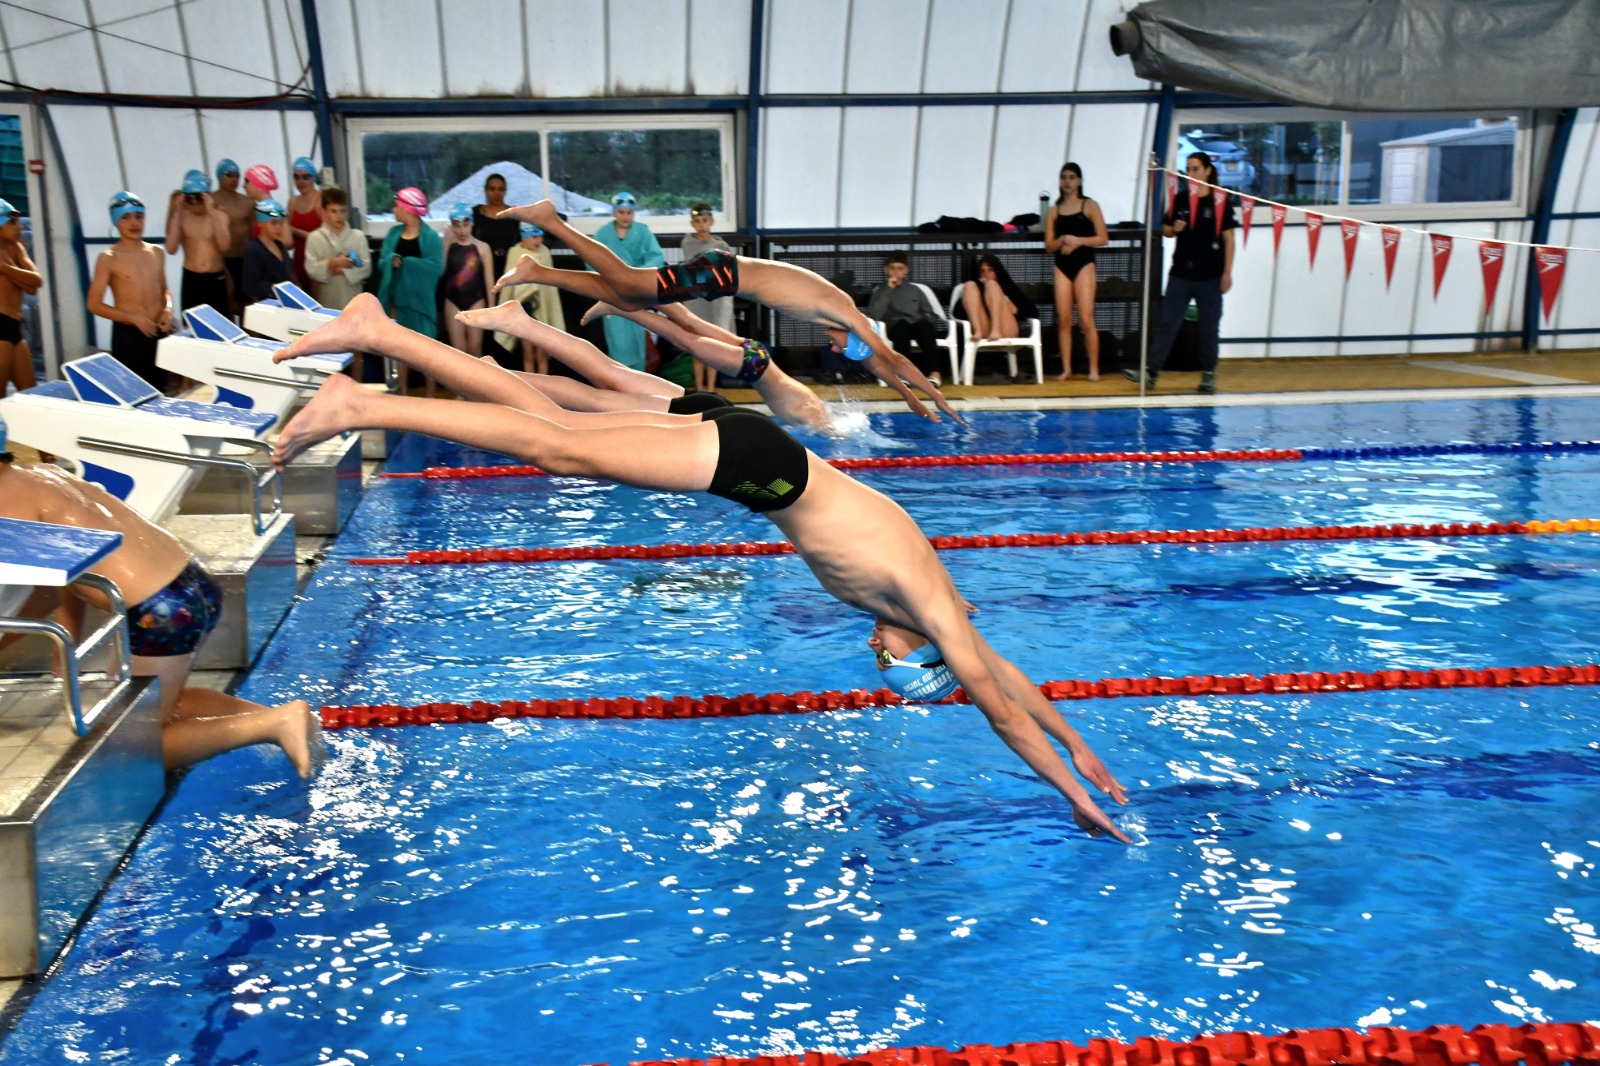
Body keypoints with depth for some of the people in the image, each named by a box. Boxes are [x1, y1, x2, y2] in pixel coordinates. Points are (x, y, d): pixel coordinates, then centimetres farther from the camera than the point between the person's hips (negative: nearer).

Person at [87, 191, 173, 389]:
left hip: (159, 332, 5)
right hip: (128, 335, -5)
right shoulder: (108, 258, -6)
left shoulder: (157, 253, 9)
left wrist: (168, 309, -2)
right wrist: (133, 318, -16)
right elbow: (94, 304, -7)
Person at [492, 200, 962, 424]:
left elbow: (873, 361, 27)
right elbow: (891, 356, -11)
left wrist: (910, 399, 30)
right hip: (723, 274, -8)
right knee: (625, 285, -8)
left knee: (627, 299, 12)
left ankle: (536, 272, 17)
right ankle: (549, 220, -5)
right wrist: (935, 395, -4)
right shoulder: (845, 312, -9)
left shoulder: (838, 315, 15)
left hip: (727, 276, 8)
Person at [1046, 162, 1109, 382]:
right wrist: (1063, 240, -11)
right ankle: (1066, 369, 4)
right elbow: (1049, 246, 9)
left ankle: (1094, 369, -3)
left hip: (1084, 265, -3)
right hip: (1061, 266, 3)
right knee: (1063, 320, -1)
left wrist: (1077, 240, -14)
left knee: (1086, 320, -9)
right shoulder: (1054, 211, 12)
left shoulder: (1089, 206, 4)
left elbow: (1102, 238, -2)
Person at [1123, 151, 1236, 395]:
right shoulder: (1180, 199, 7)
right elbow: (1165, 230, 15)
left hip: (1210, 275, -2)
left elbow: (1228, 238, -2)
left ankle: (1208, 374, 15)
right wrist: (1174, 229, -9)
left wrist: (1227, 271, -8)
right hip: (1180, 273, 3)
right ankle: (1151, 370, -3)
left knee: (1209, 327, 6)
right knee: (1168, 322, 0)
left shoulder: (1221, 201, -2)